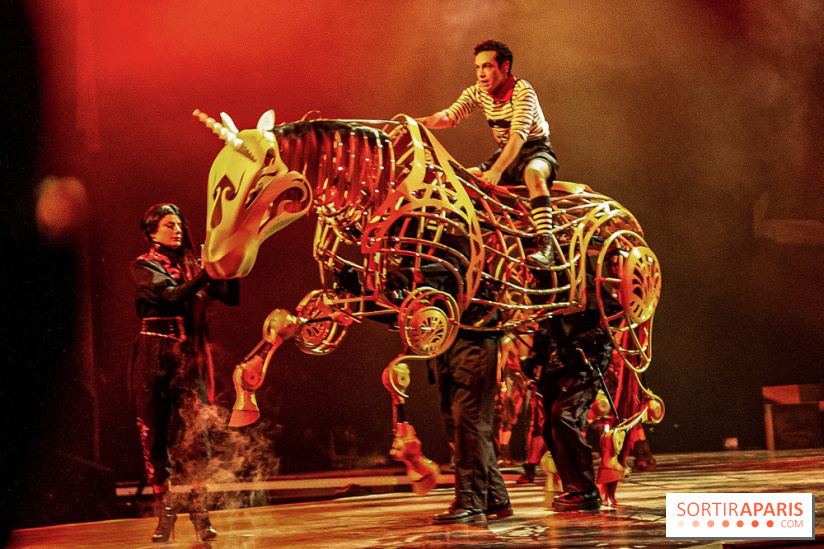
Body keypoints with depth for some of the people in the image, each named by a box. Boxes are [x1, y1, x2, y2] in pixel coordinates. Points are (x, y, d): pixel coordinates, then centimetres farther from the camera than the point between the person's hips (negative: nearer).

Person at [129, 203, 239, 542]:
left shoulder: (192, 266, 15)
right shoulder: (143, 267, 3)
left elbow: (232, 297, 6)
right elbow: (172, 295, -15)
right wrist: (208, 273, -24)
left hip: (189, 358, 2)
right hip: (154, 358, -2)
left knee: (194, 433, -9)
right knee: (155, 435, 0)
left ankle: (200, 513, -9)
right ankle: (164, 511, 8)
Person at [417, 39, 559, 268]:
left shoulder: (522, 91, -22)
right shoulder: (477, 92, -2)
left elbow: (518, 135, -34)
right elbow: (450, 115, -13)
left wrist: (496, 171, -47)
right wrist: (423, 122, -36)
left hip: (536, 151, -7)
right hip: (505, 153, 7)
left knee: (533, 173, -39)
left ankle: (546, 247, -48)